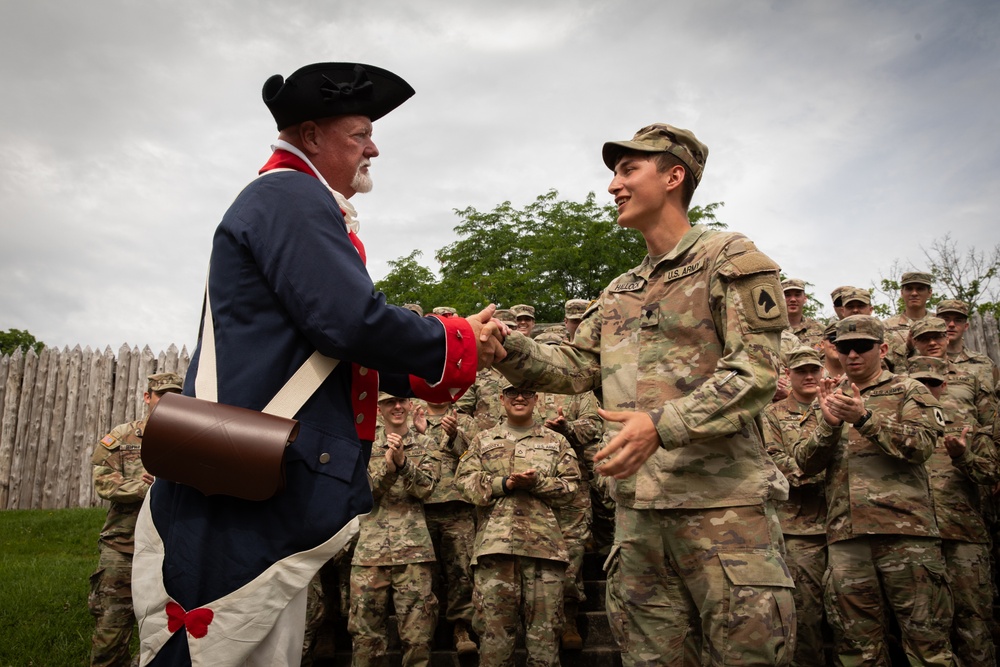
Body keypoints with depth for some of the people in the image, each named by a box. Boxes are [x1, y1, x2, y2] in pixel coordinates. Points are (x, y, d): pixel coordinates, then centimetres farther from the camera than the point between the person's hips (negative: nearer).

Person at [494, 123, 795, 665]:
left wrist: (663, 424, -25)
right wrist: (507, 347, -4)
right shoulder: (619, 292, 20)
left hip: (723, 503, -6)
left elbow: (754, 372, -12)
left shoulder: (730, 259, -1)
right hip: (637, 509, 6)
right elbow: (574, 369, 14)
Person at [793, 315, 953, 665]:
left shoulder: (908, 391, 10)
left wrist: (864, 418, -20)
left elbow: (921, 445, -8)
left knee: (926, 637, -1)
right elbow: (805, 462, 7)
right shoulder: (829, 399, 18)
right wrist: (829, 424, -10)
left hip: (905, 530, -3)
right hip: (845, 535, 3)